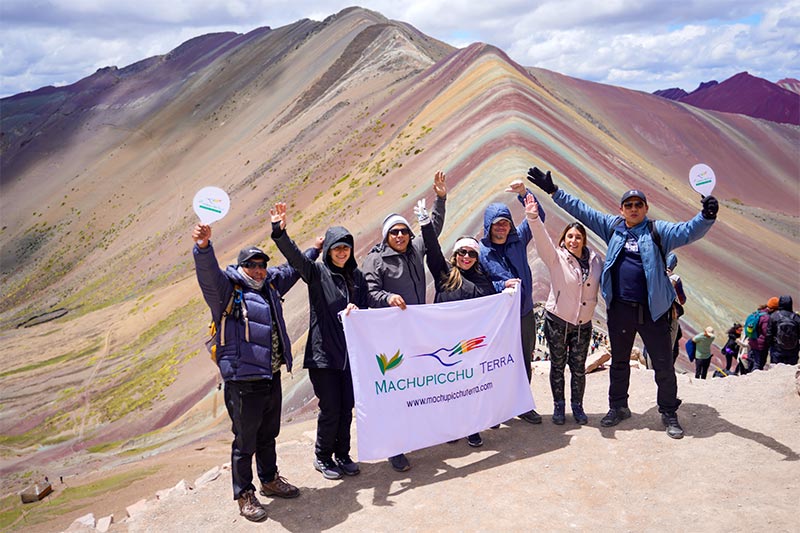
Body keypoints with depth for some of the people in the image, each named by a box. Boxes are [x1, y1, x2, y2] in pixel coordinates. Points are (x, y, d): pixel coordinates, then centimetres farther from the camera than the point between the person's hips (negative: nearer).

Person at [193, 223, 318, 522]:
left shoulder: (270, 285, 15)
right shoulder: (227, 289, -6)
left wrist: (314, 250, 44)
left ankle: (270, 480, 40)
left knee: (268, 434, 22)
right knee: (245, 440, 2)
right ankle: (244, 495, 17)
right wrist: (203, 247, -46)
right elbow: (209, 272, -27)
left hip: (272, 377, 7)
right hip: (244, 380, -7)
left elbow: (292, 269, 32)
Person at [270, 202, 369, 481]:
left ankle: (342, 455, 27)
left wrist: (357, 312, -11)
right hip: (323, 353, -4)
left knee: (346, 408, 10)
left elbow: (365, 308, 13)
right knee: (330, 409, -1)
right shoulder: (317, 272, -3)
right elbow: (294, 256, -21)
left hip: (350, 351, 4)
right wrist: (279, 232, -38)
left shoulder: (357, 276, 10)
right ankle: (323, 457, 20)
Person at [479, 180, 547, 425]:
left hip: (525, 314, 4)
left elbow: (537, 216, 4)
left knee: (524, 363, 14)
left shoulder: (518, 240, 4)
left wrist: (524, 193, -9)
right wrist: (502, 285, -22)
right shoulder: (480, 251, -7)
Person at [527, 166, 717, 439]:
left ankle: (669, 413, 21)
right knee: (619, 361, 17)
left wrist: (706, 217, -38)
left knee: (663, 363, 4)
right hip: (619, 309, 3)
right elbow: (580, 209, 9)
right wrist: (553, 191, 5)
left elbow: (687, 231, -17)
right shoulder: (612, 227, 6)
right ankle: (618, 407, 33)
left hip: (652, 310, -3)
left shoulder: (658, 231, -2)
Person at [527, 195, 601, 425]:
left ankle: (577, 406, 25)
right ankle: (558, 406, 22)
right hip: (557, 321, -2)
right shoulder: (556, 258, -9)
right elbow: (542, 239, -26)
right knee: (557, 365, 8)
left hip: (583, 323, 2)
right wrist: (533, 218, -42)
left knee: (578, 367, 8)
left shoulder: (595, 260, 1)